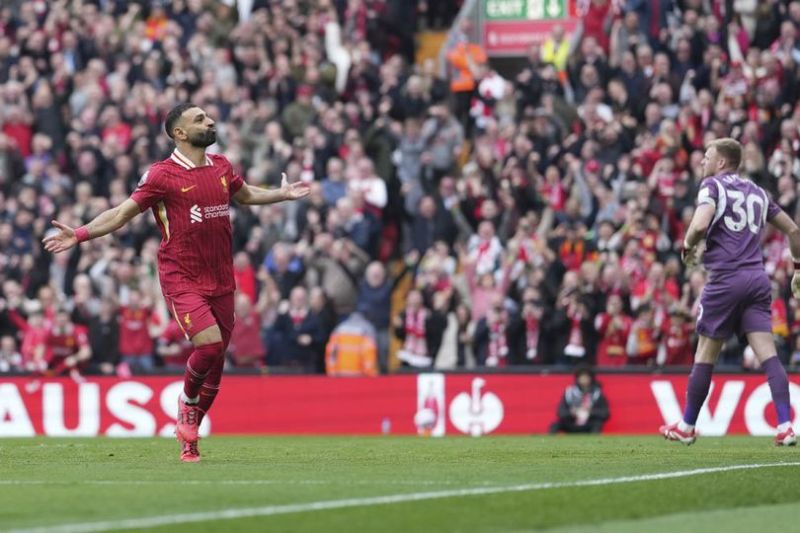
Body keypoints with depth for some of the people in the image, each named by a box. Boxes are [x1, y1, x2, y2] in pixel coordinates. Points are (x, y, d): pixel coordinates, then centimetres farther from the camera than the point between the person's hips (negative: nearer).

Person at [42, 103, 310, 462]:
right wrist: (79, 234, -15)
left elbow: (246, 194, 32)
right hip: (182, 280, -6)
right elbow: (121, 214, -5)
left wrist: (284, 194, 32)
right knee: (209, 343, -23)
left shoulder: (221, 167, 10)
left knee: (216, 358, 5)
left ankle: (188, 438, 20)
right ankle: (187, 401, 8)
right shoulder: (162, 174, -7)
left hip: (221, 280, 6)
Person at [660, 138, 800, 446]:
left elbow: (700, 224, -18)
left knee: (705, 356, 6)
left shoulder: (713, 186, -1)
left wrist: (688, 247, 1)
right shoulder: (757, 192, 18)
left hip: (725, 279, -5)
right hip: (757, 279, 5)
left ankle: (686, 428, 17)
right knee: (767, 355, -3)